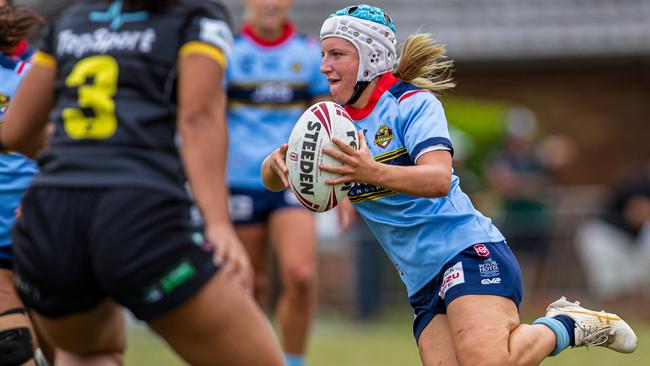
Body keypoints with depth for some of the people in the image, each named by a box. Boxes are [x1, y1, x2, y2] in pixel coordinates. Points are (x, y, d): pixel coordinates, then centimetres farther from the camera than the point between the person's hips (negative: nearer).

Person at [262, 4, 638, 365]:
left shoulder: (413, 102, -5)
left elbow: (439, 179, -22)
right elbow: (273, 181, 7)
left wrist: (372, 173, -39)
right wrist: (277, 163, -18)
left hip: (467, 249, -6)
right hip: (424, 283, 6)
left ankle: (566, 326, -1)